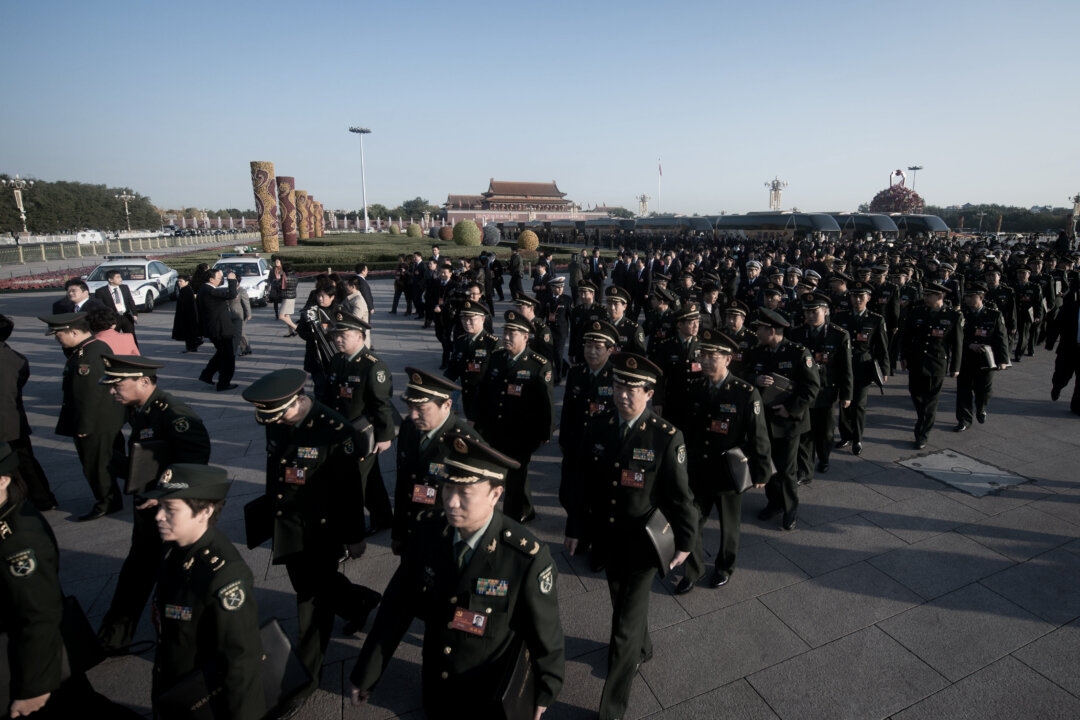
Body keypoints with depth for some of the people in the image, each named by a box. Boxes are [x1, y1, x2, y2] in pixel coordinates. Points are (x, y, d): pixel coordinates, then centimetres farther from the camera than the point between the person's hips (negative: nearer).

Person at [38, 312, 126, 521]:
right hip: (110, 419, 10)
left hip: (96, 425, -10)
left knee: (96, 464, 6)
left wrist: (83, 427, -20)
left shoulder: (87, 357, -27)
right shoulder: (98, 346, 4)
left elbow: (89, 396, -26)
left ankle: (107, 503, 21)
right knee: (112, 458, 23)